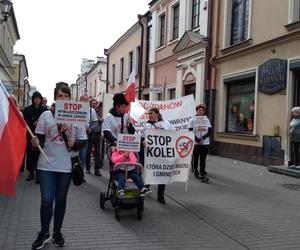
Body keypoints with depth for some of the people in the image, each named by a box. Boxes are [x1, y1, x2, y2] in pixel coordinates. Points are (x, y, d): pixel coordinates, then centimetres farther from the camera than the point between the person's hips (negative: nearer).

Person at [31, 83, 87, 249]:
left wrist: (74, 144, -18)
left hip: (66, 165, 1)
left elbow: (83, 141, 1)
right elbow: (39, 138, 0)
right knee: (46, 200, -2)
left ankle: (57, 232, 30)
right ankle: (44, 233, 21)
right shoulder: (46, 115, -1)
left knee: (61, 200, 12)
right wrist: (36, 143, -22)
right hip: (47, 164, 0)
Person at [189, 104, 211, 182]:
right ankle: (196, 173, 21)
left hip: (205, 143, 2)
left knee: (203, 160, -1)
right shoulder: (192, 120, 0)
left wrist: (202, 138, -12)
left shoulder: (206, 119, 8)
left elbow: (209, 132, 3)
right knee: (195, 159, 6)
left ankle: (202, 175, -1)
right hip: (195, 143, -1)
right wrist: (198, 140, -14)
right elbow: (191, 132, -5)